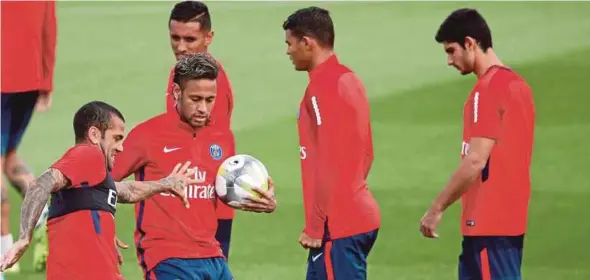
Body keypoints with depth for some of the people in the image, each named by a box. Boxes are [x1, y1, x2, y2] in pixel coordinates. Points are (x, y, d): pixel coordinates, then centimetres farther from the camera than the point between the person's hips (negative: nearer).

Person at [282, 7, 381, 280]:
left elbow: (329, 164, -19)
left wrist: (315, 227, -15)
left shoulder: (323, 88, -15)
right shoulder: (349, 79, 14)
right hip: (359, 214, 10)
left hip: (337, 226, -10)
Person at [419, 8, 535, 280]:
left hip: (489, 223, -10)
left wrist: (437, 208, -14)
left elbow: (476, 161, -20)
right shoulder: (516, 84, 14)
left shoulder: (489, 89, -15)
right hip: (511, 217, 10)